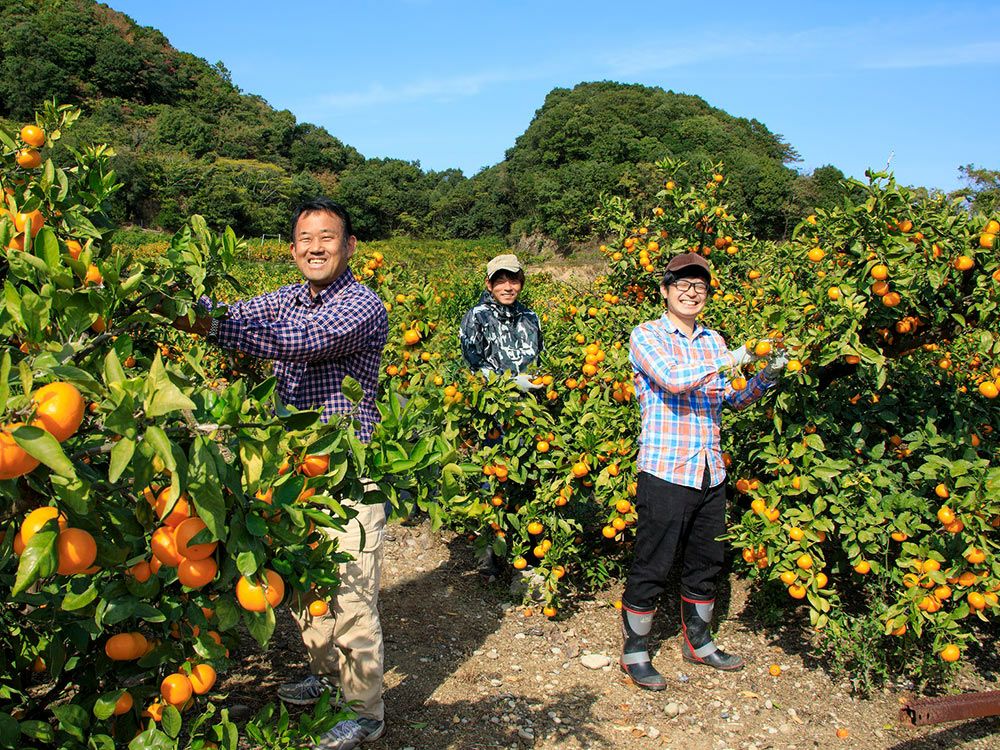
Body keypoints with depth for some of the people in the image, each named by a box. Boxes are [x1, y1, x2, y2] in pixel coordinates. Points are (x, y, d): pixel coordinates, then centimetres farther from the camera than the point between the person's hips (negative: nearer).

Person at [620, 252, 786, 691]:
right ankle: (634, 652, 18)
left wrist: (766, 377, -2)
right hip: (665, 471, -6)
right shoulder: (647, 336, -4)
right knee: (651, 567, 2)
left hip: (711, 473, 6)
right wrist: (730, 360, -20)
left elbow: (729, 400, 13)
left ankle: (698, 642, 36)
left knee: (705, 564, 17)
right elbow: (672, 378, -22)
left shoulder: (713, 341, 14)